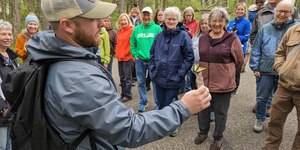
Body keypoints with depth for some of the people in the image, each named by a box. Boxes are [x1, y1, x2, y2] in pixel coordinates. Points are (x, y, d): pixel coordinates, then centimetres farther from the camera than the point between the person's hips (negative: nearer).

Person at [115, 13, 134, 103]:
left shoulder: (131, 30, -9)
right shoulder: (120, 31, 12)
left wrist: (126, 53, -12)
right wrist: (117, 53, 10)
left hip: (127, 57, -7)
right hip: (120, 57, 7)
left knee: (127, 77, 0)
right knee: (122, 77, 14)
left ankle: (128, 95, 11)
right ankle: (123, 94, 26)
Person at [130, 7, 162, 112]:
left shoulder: (157, 28, -5)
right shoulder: (136, 29, 6)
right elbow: (132, 44, 11)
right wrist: (135, 55, 3)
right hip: (140, 60, 4)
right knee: (141, 82, 12)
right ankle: (143, 102, 27)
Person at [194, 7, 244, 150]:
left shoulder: (232, 39, -9)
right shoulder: (202, 38, 4)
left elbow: (239, 60, 1)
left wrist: (227, 73, 9)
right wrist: (199, 72, 14)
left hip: (223, 83, -4)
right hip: (204, 82, 4)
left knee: (220, 112, 11)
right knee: (203, 109, 18)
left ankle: (218, 137, 32)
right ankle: (203, 132, 41)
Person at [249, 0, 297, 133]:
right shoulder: (265, 29, 0)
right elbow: (256, 50, 3)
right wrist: (255, 67, -1)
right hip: (266, 70, 0)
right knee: (262, 97, 11)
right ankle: (260, 120, 31)